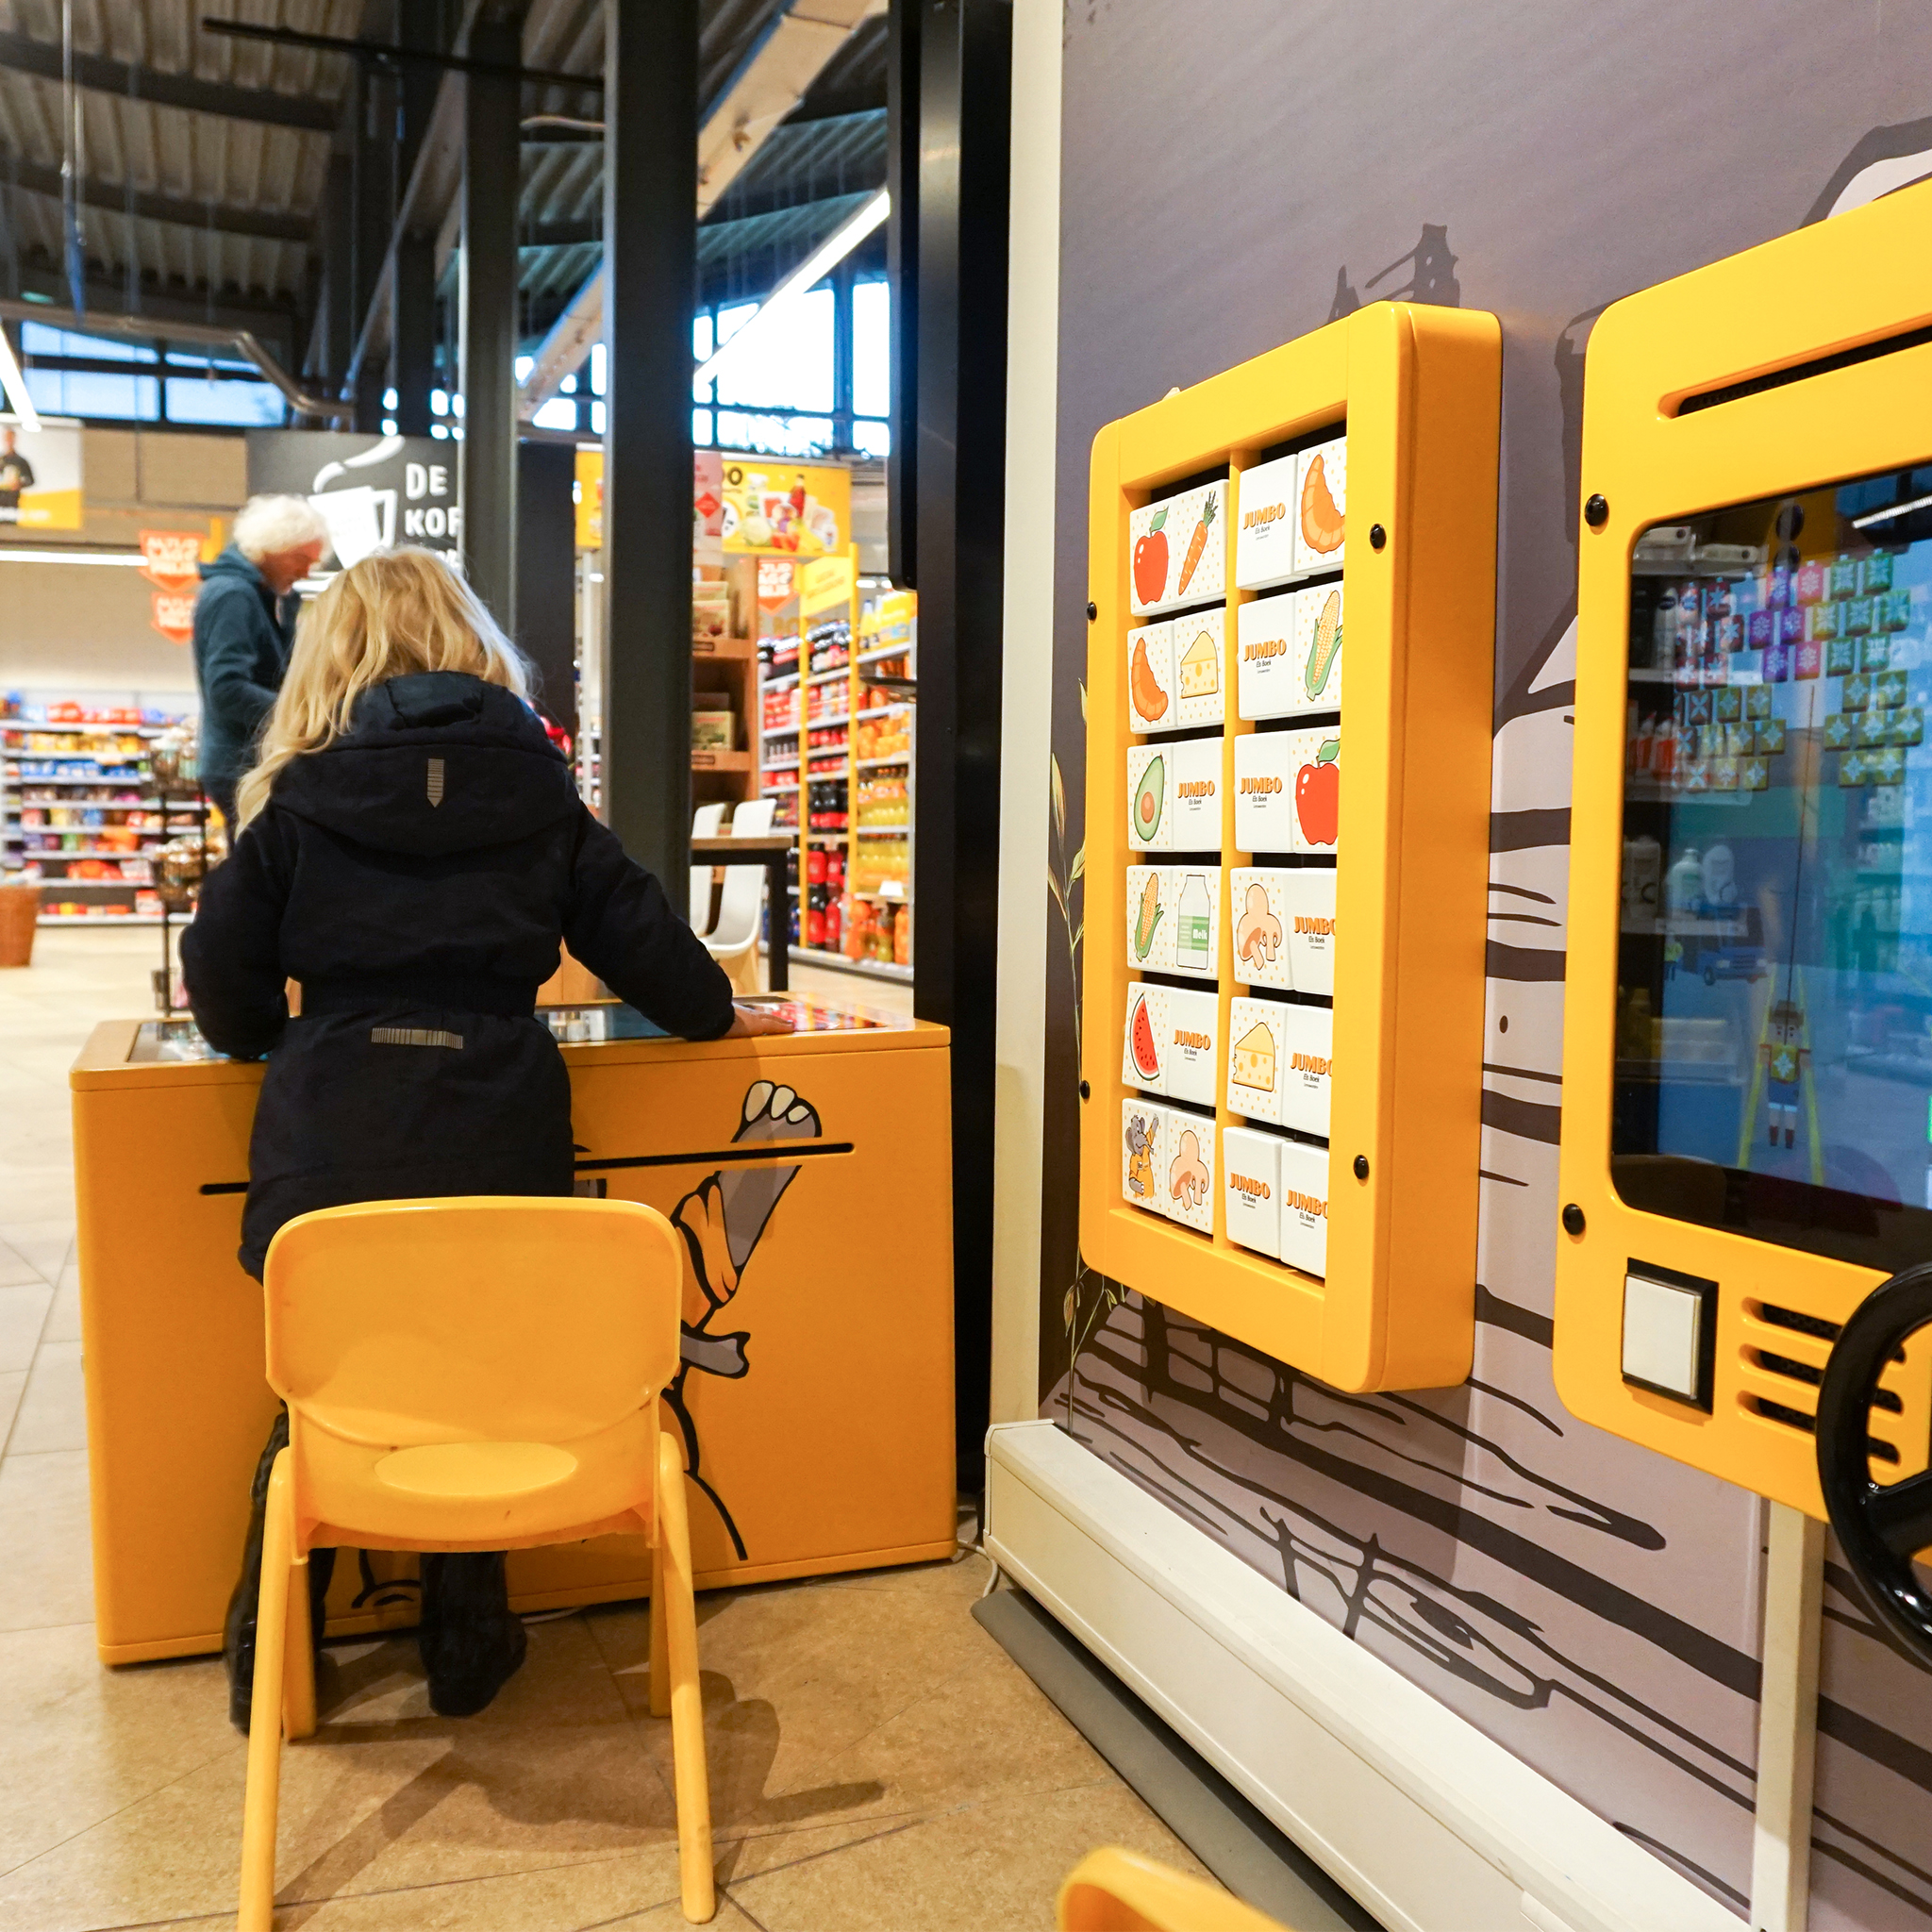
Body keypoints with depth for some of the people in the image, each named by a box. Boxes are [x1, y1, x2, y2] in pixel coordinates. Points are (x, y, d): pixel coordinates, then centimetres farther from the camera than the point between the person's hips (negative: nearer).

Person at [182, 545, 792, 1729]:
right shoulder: (534, 785, 5)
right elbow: (630, 925, 8)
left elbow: (225, 966, 4)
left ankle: (267, 1664, 27)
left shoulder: (300, 794, 3)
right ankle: (469, 1649, 26)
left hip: (333, 1136, 0)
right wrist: (715, 1013, 24)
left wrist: (260, 1035, 25)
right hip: (494, 1137, 0)